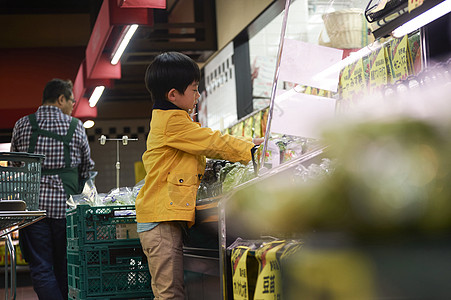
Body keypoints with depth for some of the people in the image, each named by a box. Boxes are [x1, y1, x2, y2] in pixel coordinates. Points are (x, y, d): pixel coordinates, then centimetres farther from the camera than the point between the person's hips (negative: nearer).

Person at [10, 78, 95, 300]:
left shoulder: (22, 125, 6)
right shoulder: (75, 126, 5)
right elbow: (87, 168, 12)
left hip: (32, 204, 0)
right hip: (65, 204, 0)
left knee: (41, 269, -1)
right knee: (65, 269, 11)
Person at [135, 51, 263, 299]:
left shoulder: (165, 119, 20)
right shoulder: (173, 122, -13)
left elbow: (207, 144, 27)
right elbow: (212, 143, -9)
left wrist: (245, 144, 22)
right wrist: (249, 149, 2)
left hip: (166, 218, 11)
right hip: (162, 220, -11)